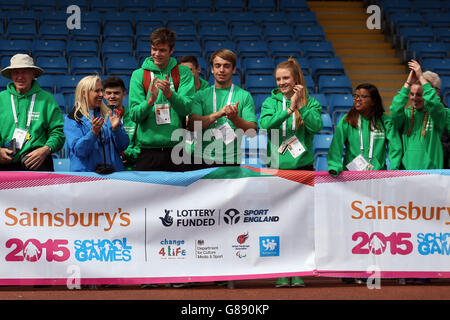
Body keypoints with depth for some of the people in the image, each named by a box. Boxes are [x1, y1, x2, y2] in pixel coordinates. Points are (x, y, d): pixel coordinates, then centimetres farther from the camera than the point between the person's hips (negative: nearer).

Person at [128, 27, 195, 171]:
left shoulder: (183, 73, 5)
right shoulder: (138, 75, 6)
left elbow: (186, 109, -7)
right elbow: (134, 115, -1)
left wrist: (169, 94, -25)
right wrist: (150, 100, -20)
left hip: (176, 148, 0)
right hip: (147, 150, 0)